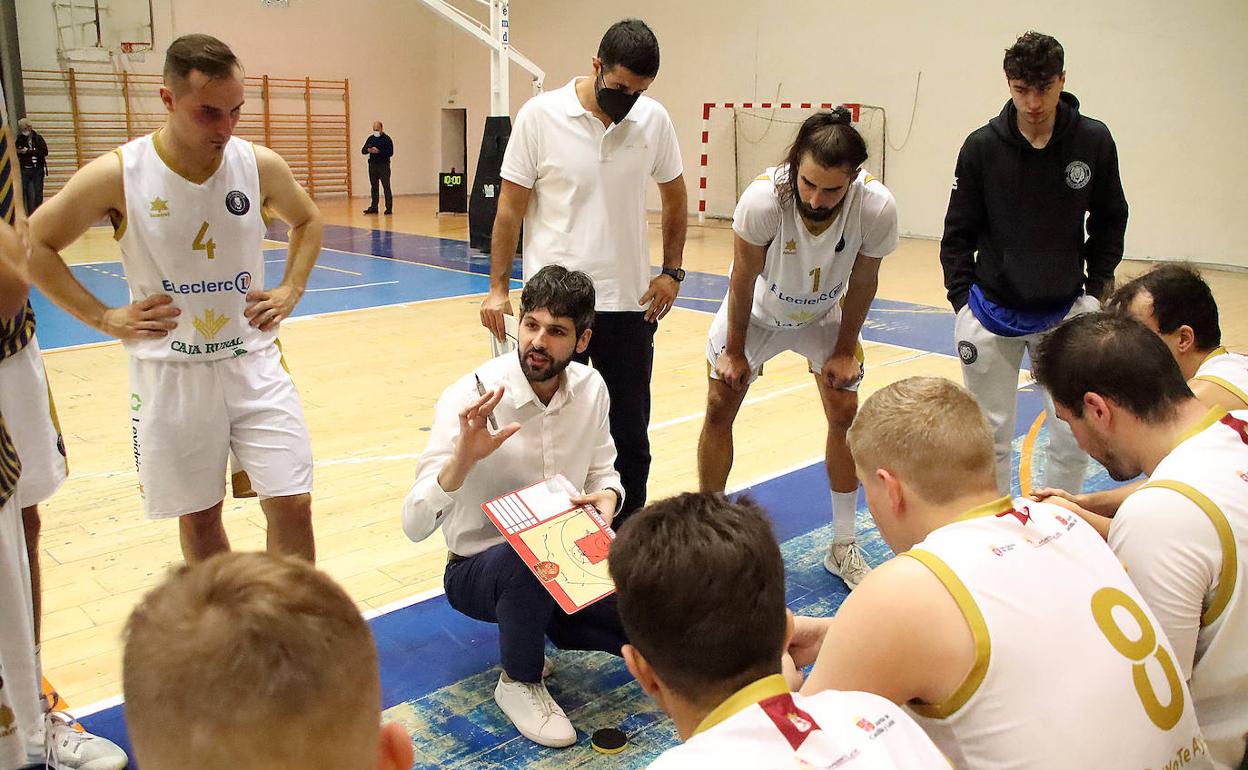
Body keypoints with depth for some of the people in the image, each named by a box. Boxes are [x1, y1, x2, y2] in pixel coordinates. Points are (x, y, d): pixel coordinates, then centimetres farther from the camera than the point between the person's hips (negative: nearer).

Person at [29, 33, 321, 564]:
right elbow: (33, 246, 0)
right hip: (170, 373, -1)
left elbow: (307, 221, 16)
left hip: (253, 362, 2)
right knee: (198, 516, 10)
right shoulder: (116, 176, -12)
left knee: (292, 503, -2)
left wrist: (290, 291, 3)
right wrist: (103, 317, -7)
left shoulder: (260, 165, -5)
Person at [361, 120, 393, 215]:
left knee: (386, 187, -4)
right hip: (372, 165, 5)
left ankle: (389, 208, -1)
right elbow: (363, 151, 9)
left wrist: (378, 151, -21)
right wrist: (368, 150, -14)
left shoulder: (387, 139, -4)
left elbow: (390, 153, -12)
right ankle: (373, 207, 14)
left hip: (383, 165, -5)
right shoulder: (370, 138, 12)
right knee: (374, 187, 9)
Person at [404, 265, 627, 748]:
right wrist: (462, 459, -43)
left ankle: (547, 622, 14)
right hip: (479, 568, -4)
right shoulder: (469, 398, -22)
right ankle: (519, 681, -8)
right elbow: (414, 525, -25)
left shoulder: (590, 389, -6)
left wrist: (607, 495, -15)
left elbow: (602, 470, 10)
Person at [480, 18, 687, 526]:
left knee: (630, 437, 11)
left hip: (629, 304, 3)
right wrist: (497, 288, -4)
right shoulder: (540, 115, -8)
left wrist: (671, 272, 6)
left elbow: (674, 198, 14)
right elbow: (511, 207, -2)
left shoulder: (653, 119, 0)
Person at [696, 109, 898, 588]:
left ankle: (843, 547, 14)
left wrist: (844, 350, -6)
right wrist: (734, 352, -11)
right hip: (756, 308, -1)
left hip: (825, 315, 1)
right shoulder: (763, 198, -38)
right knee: (719, 409, -1)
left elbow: (861, 283, -14)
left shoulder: (876, 207, -33)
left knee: (845, 414, -2)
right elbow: (744, 278, -21)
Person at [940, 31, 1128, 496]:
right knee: (990, 435, 7)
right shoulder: (983, 146, -8)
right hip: (993, 313, -1)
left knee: (1075, 436, 4)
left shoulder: (1093, 141, -5)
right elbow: (958, 234, 1)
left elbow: (1110, 222, 9)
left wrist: (1098, 287, 3)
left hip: (1067, 311, 1)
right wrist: (963, 298, -5)